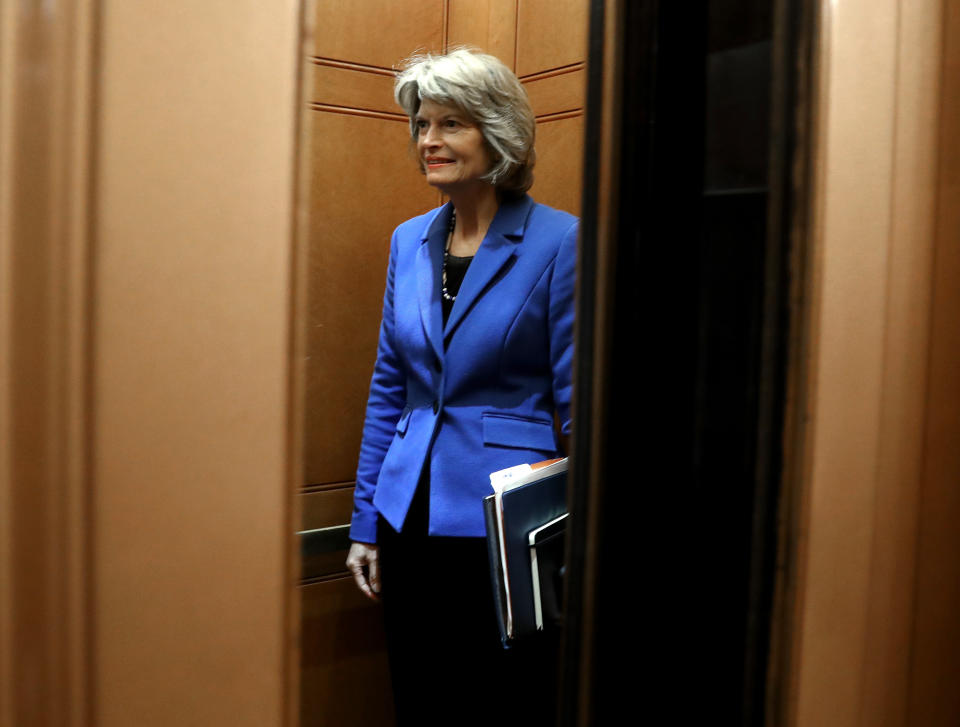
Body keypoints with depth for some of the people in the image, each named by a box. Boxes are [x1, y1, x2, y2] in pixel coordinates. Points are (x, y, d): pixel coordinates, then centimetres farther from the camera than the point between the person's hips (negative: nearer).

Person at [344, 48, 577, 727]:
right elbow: (388, 388, 11)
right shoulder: (409, 240, 6)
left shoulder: (557, 240, -10)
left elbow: (577, 402, -9)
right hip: (410, 519, 5)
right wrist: (365, 523, 11)